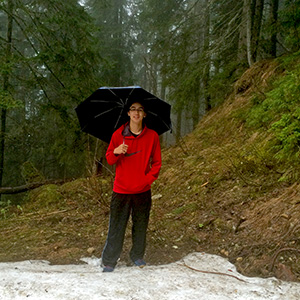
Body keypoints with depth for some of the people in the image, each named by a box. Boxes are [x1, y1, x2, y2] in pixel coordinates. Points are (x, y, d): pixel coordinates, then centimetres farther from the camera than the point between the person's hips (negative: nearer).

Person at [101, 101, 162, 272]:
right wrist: (116, 152, -19)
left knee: (141, 226, 12)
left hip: (143, 190, 1)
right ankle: (109, 261, 15)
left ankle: (138, 256, 32)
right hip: (121, 189, -1)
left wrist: (149, 179, -7)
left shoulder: (152, 136, -1)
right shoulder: (118, 135, -1)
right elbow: (109, 160, 3)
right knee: (116, 227, 2)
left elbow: (157, 162, 6)